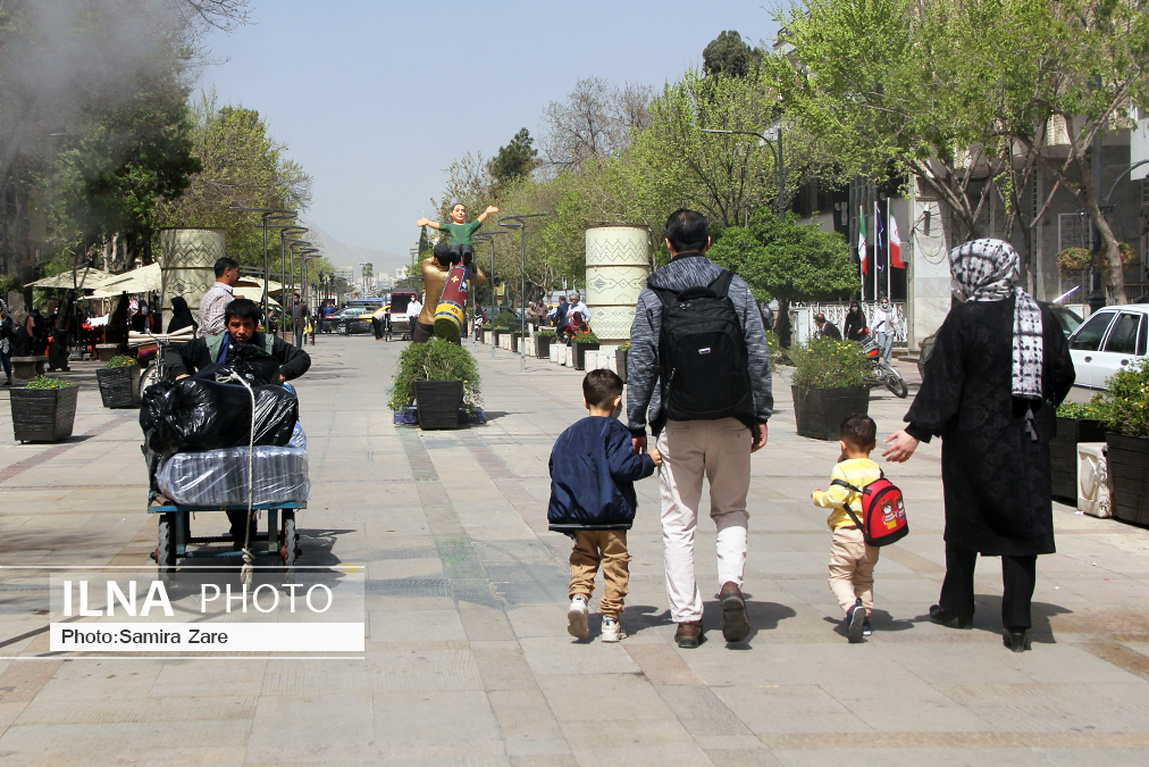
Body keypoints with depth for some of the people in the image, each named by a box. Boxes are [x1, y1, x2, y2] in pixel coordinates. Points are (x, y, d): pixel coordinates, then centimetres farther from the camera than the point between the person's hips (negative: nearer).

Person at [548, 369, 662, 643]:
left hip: (578, 515, 4)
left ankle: (579, 597, -9)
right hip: (611, 513, -4)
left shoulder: (569, 434, 9)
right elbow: (621, 467, -19)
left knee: (583, 558, 17)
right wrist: (648, 460, -4)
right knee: (615, 564, 5)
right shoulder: (614, 431, -8)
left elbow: (556, 471, 11)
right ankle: (611, 621, 5)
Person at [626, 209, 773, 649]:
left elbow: (640, 365, 0)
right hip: (731, 420, 1)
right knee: (731, 510, 15)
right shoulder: (735, 288, 2)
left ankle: (687, 619, 4)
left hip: (677, 423, -1)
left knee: (678, 522, 6)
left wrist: (636, 426, 7)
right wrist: (760, 414, 9)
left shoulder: (653, 295, 1)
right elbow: (758, 356, 1)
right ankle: (731, 583, -9)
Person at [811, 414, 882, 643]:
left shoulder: (843, 469, -10)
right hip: (872, 535, 6)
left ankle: (852, 607, -25)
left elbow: (835, 498, -20)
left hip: (846, 532, -5)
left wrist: (818, 496, 1)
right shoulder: (877, 470, 8)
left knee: (839, 577, -1)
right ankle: (865, 617, 17)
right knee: (864, 579, 20)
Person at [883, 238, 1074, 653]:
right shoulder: (1042, 316, 2)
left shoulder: (965, 318, -11)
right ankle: (1017, 624, -2)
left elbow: (942, 380, -14)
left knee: (964, 523, 14)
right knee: (1022, 522, 4)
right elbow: (1063, 374, 7)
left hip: (974, 438, -3)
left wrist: (917, 431, -12)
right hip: (1028, 441, 3)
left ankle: (957, 606, 27)